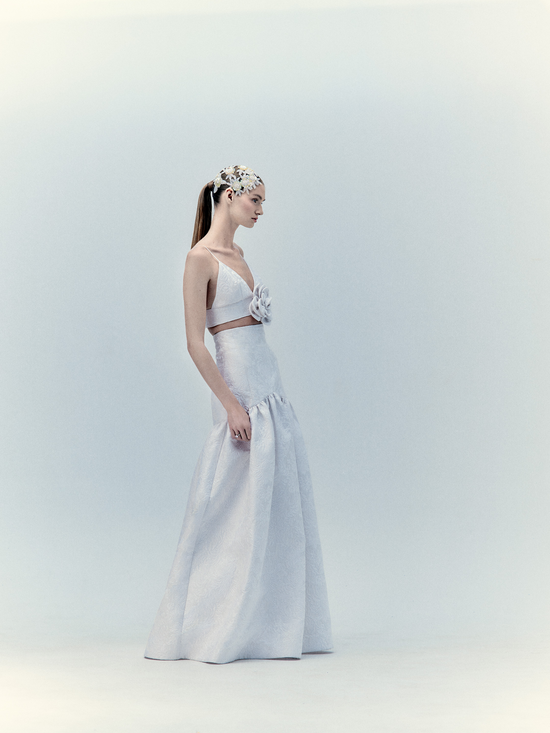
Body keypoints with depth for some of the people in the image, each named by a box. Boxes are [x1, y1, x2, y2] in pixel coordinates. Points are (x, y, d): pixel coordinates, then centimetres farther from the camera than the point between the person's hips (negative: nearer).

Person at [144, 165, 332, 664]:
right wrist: (231, 405, -20)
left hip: (270, 385, 9)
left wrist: (273, 397, 18)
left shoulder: (237, 255, 16)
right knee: (238, 508, -5)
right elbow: (194, 342, -15)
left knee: (282, 505, 10)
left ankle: (267, 623, 18)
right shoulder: (201, 257, -10)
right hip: (239, 388, -9)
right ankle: (204, 628, 7)